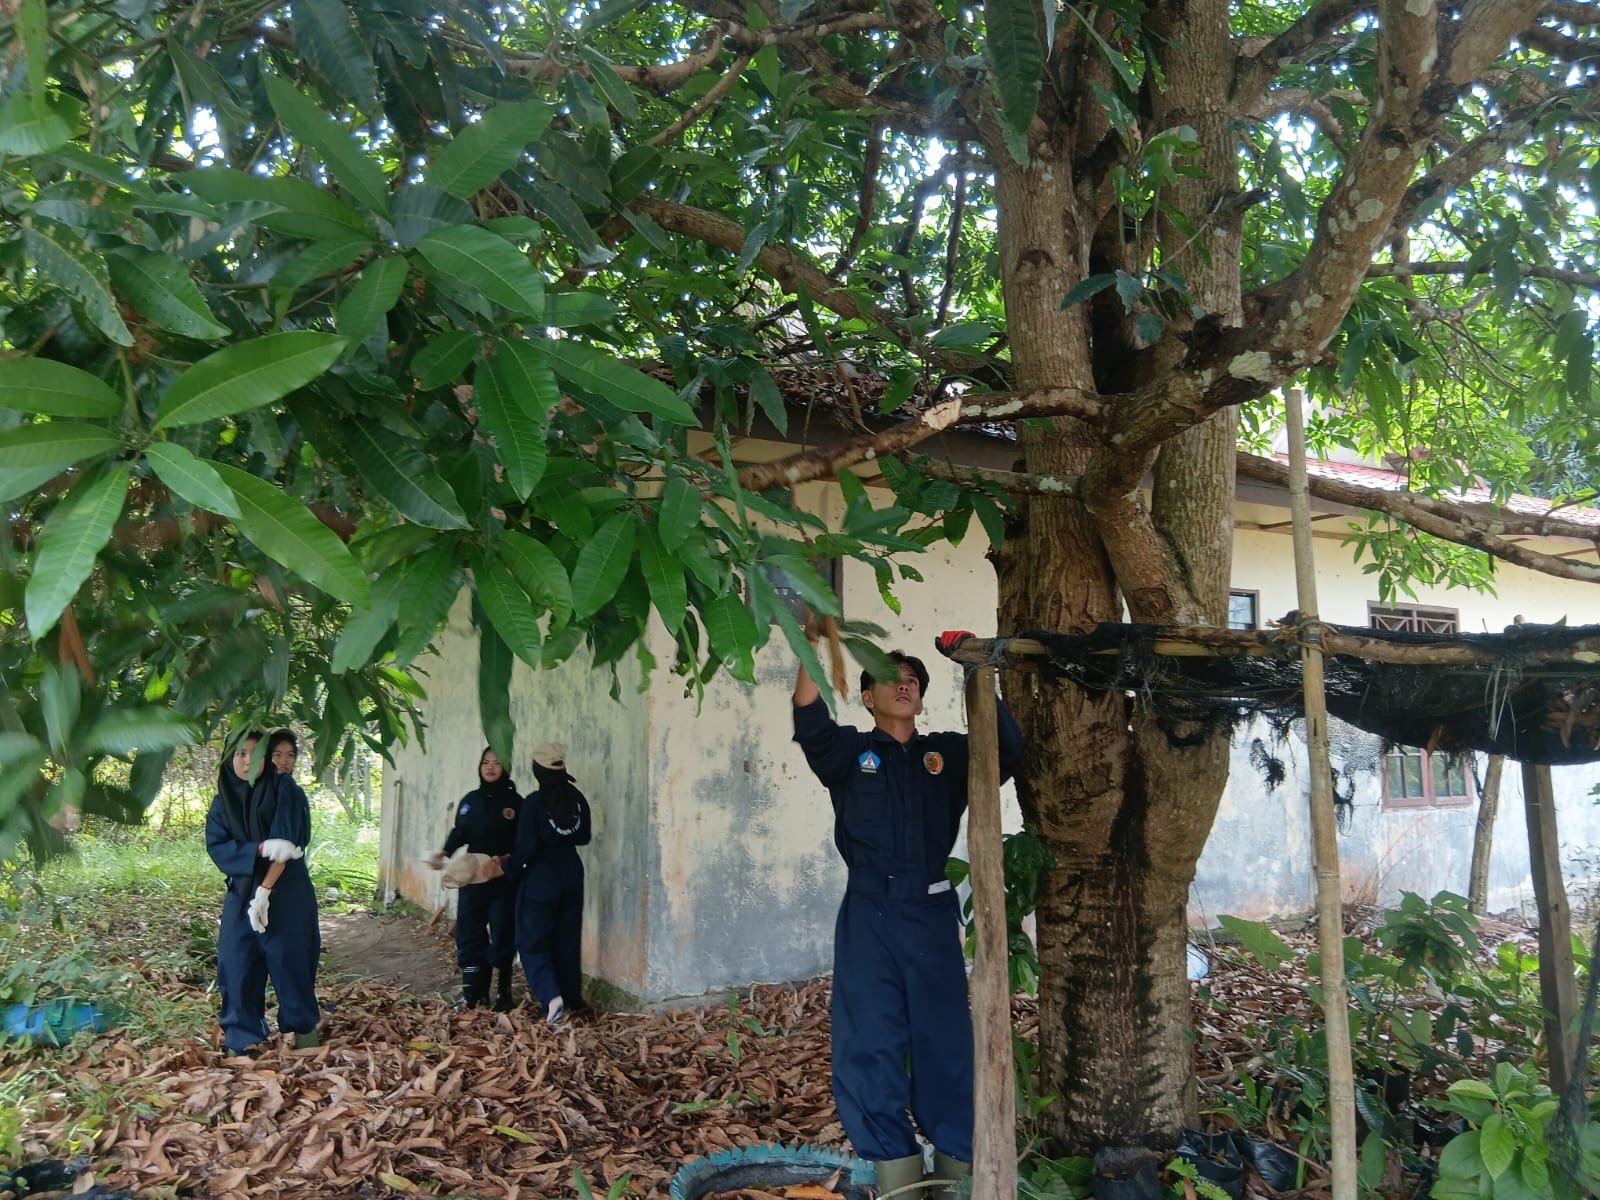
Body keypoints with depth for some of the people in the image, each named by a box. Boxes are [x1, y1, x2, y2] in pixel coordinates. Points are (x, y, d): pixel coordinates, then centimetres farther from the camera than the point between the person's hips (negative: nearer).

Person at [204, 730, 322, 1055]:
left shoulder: (285, 791, -7)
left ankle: (303, 1026, 19)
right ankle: (243, 1035, 13)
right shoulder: (222, 802, 5)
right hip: (241, 894, 4)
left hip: (286, 894, -3)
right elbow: (217, 847, -7)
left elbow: (287, 844, -14)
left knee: (289, 960, 2)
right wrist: (262, 848, -23)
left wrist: (264, 891, -20)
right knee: (238, 962, 1)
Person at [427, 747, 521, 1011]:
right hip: (472, 878, 4)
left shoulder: (515, 802, -3)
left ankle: (504, 993, 14)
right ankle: (473, 994, 14)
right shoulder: (470, 800, 8)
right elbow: (459, 833, 9)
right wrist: (444, 854, -8)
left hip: (504, 881, -3)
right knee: (469, 934, 4)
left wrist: (506, 859, -21)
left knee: (503, 935, 1)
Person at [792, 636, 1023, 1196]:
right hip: (869, 916, -1)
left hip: (932, 913, 1)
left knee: (947, 1044, 7)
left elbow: (1007, 748, -5)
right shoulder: (849, 751, 4)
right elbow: (810, 725, -16)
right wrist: (813, 646, -28)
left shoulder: (948, 752, 9)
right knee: (869, 1048, 4)